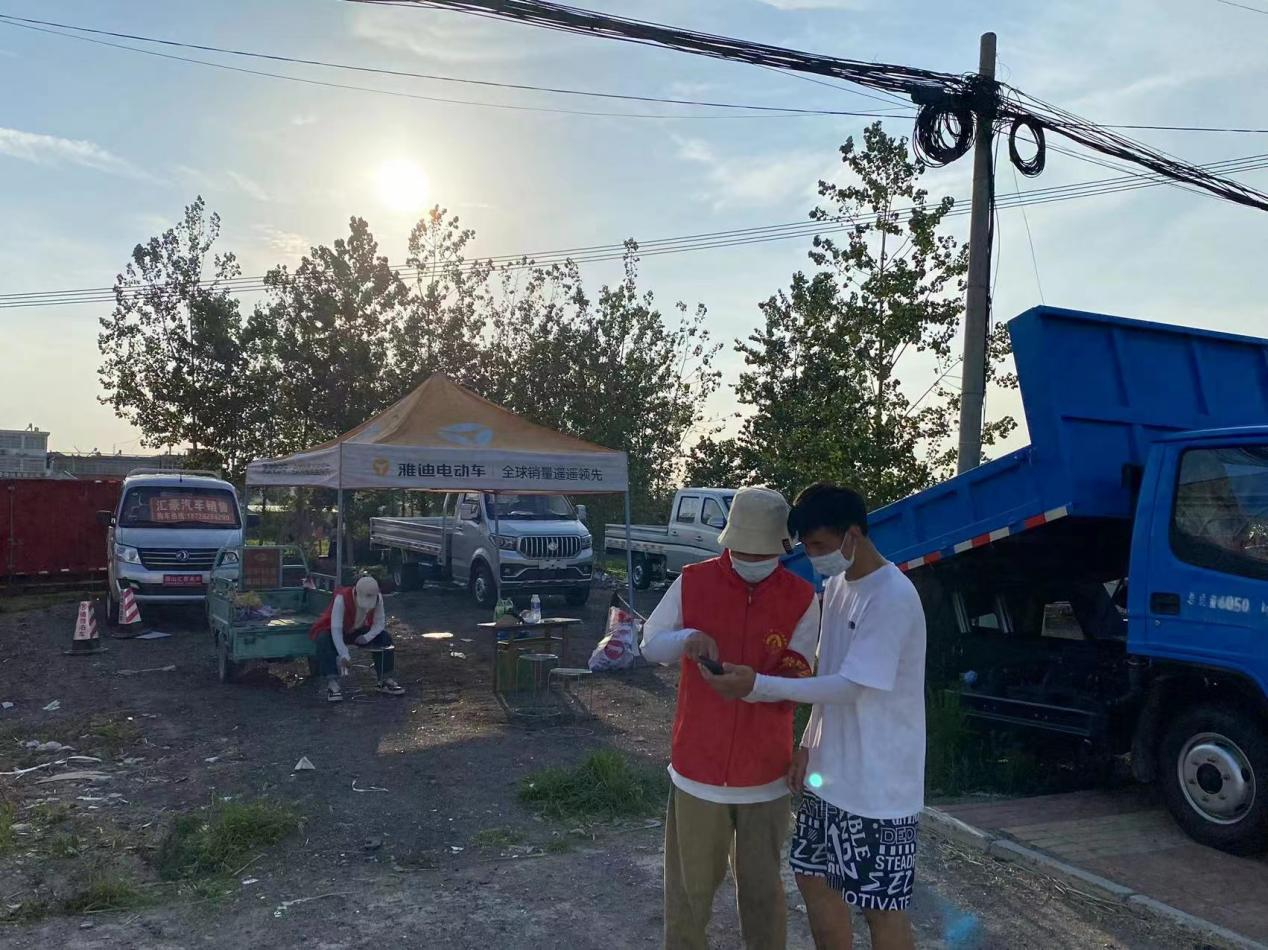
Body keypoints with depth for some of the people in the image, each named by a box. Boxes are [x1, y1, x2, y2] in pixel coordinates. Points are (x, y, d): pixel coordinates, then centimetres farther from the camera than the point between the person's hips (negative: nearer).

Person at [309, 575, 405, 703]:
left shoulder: (378, 598, -20)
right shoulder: (342, 598, -34)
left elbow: (379, 623, -13)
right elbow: (336, 629, -38)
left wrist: (368, 636, -33)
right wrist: (344, 655, -45)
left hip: (358, 632, 4)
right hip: (332, 630, -4)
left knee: (385, 637, -14)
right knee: (324, 640, -37)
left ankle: (385, 679, -6)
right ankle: (332, 683, -40)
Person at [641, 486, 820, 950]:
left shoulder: (802, 598, -6)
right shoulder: (693, 582, -6)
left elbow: (797, 678, -7)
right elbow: (651, 643, 1)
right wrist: (686, 639, -21)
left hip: (765, 772, 0)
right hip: (698, 764, 0)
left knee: (763, 886, 16)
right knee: (690, 882, 14)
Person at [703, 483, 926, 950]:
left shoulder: (894, 598, -21)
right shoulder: (837, 585, 7)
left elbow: (851, 686, -24)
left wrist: (758, 686, -27)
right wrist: (808, 744, 9)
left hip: (878, 785, -8)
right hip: (831, 771, 8)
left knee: (880, 904, 5)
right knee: (814, 876, 18)